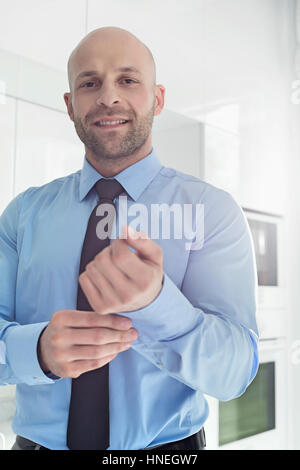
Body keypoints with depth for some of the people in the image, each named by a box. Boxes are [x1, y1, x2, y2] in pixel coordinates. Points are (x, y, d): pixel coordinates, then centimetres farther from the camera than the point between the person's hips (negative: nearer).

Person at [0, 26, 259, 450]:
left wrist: (155, 301, -37)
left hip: (166, 447, -1)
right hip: (39, 441, 2)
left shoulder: (212, 209, -11)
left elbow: (234, 372, -18)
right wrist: (39, 348, -28)